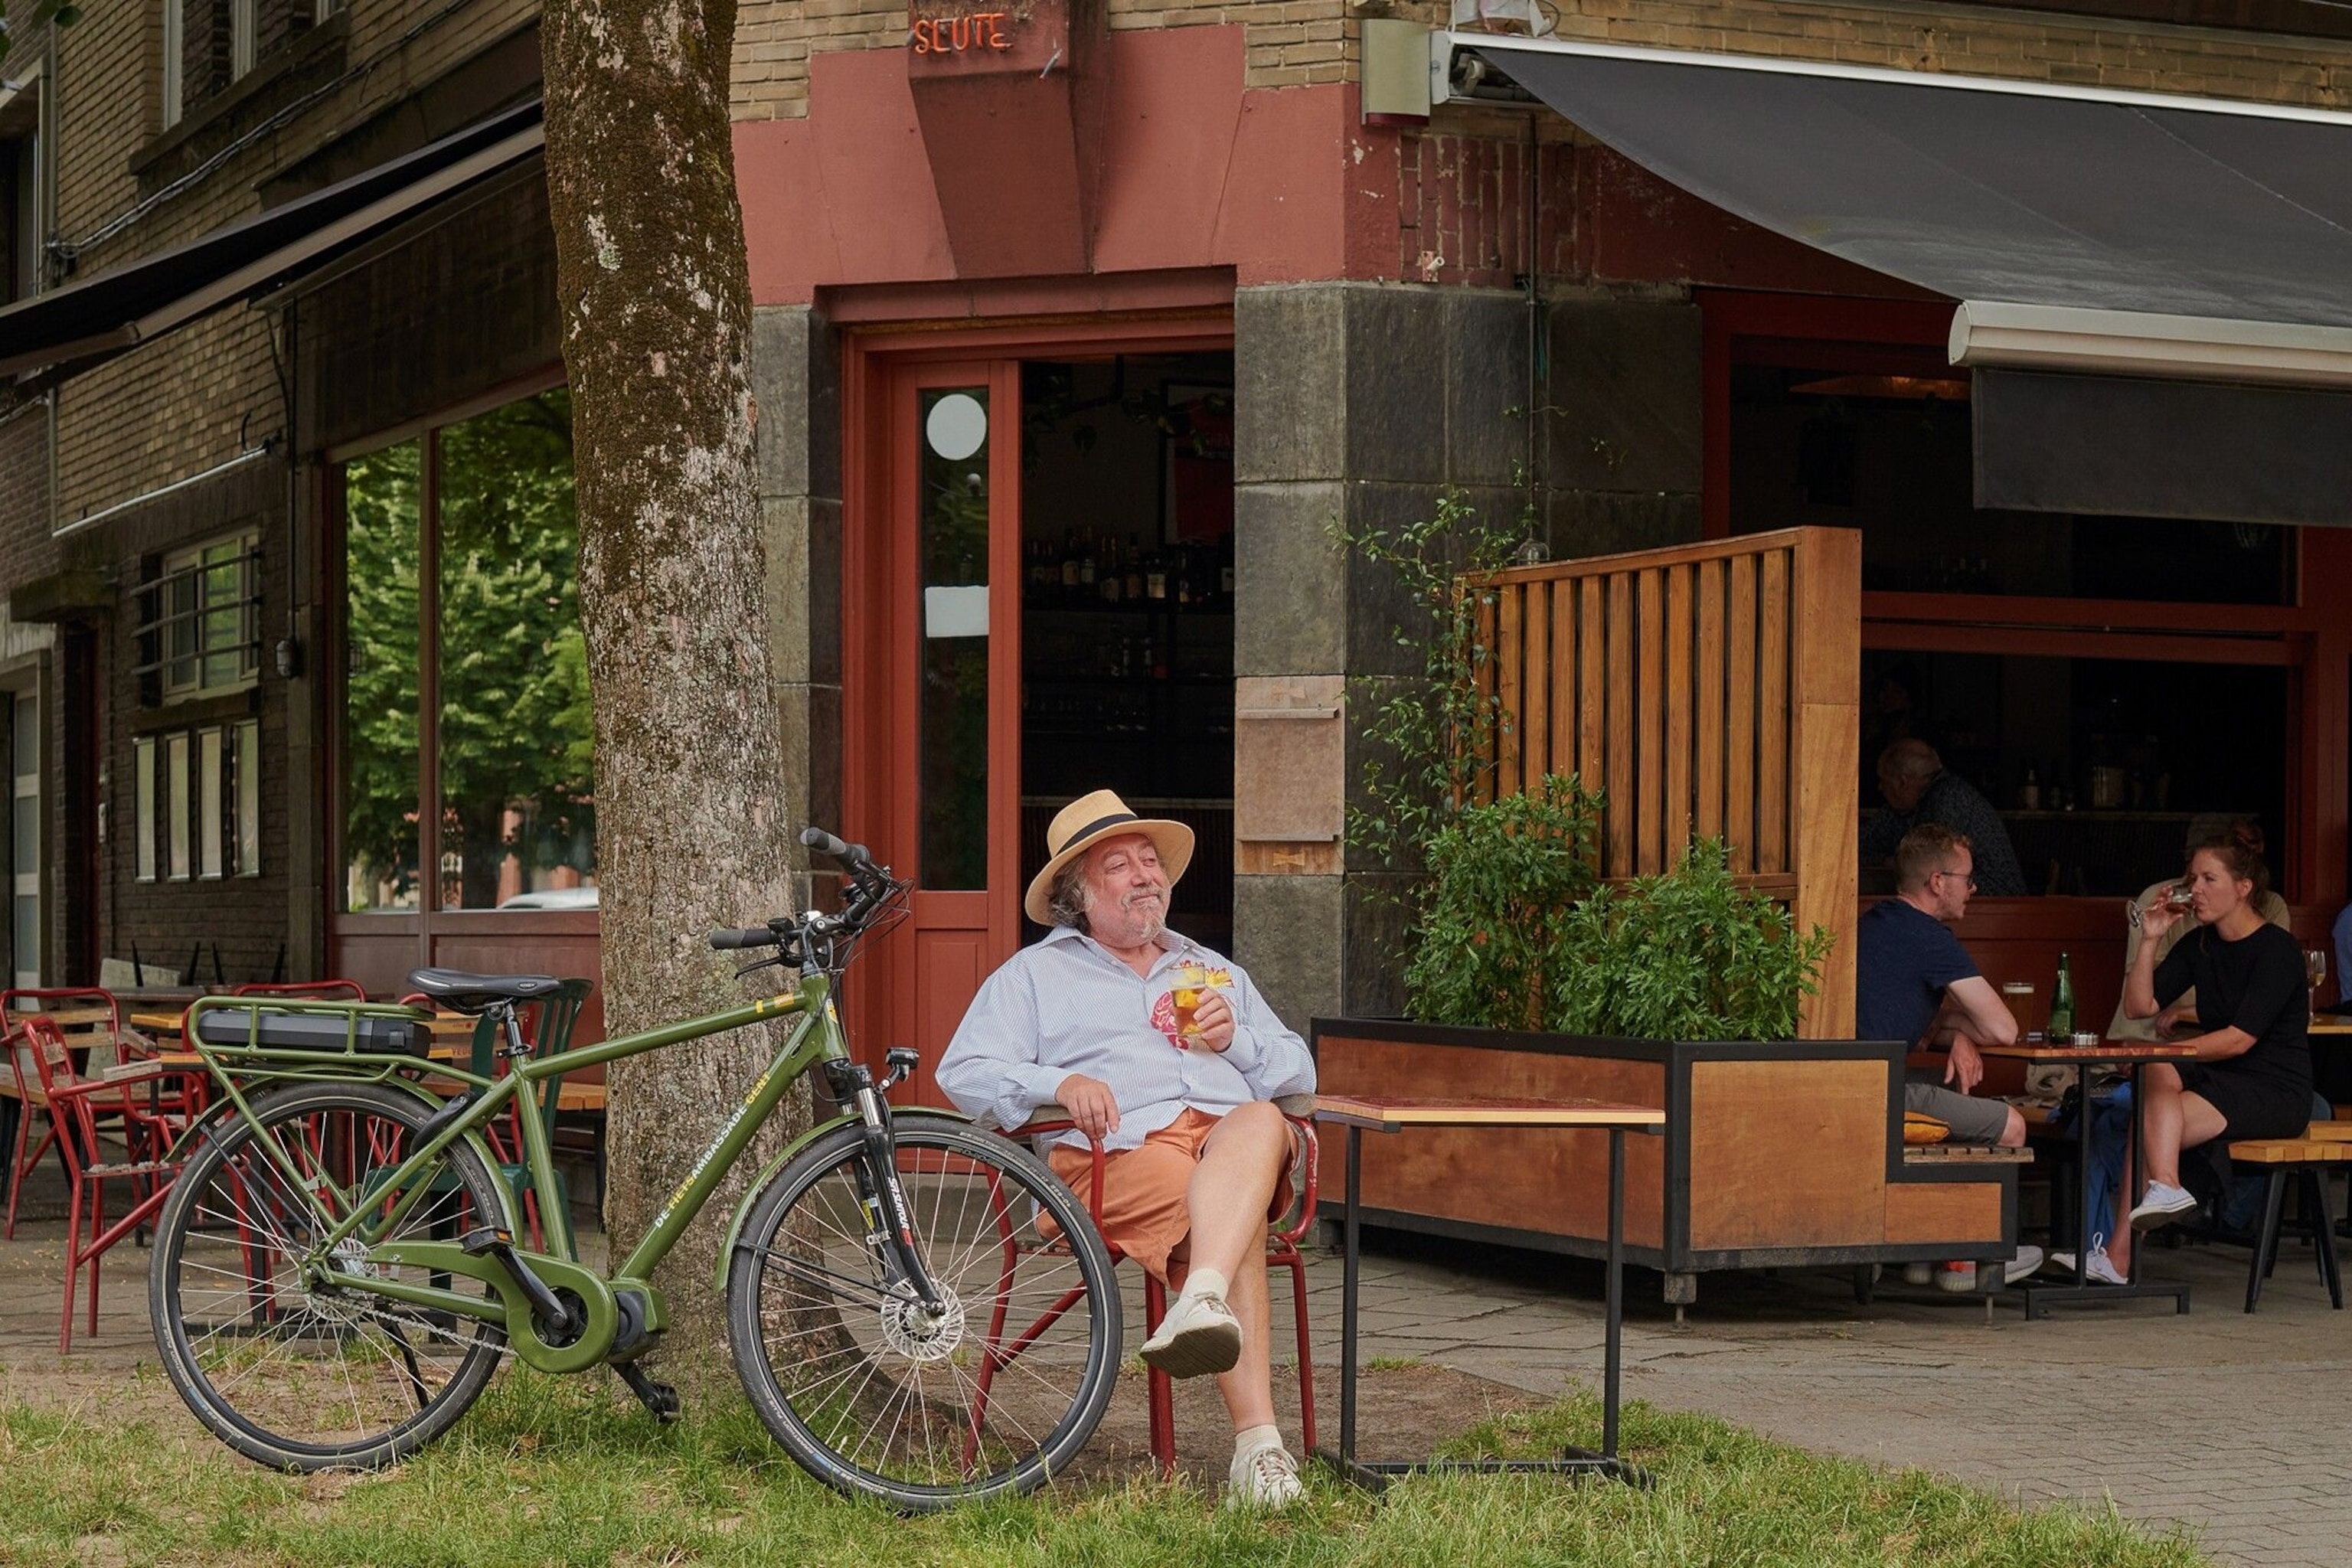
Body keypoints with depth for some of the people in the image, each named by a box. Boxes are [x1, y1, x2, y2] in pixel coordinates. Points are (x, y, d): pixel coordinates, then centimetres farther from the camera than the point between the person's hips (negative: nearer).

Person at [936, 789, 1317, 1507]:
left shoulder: (1214, 970, 37)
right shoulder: (1035, 974, 25)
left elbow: (1298, 1073, 29)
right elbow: (962, 1073, 10)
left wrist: (1236, 1039, 7)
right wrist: (1060, 1084, -10)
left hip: (1231, 1134, 2)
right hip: (1119, 1152, -2)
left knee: (1260, 1122, -39)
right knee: (1227, 1222, -37)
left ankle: (1201, 1306, -62)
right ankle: (1257, 1441, -51)